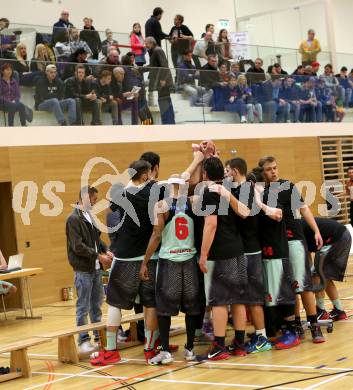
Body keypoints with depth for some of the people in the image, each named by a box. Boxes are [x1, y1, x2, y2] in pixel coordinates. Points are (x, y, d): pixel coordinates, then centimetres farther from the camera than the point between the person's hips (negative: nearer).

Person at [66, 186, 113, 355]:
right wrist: (99, 256, -16)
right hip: (83, 269, -8)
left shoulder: (90, 217, 10)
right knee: (83, 306, -1)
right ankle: (83, 340, 6)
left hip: (96, 268, 8)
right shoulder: (74, 219, -13)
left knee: (97, 303, 15)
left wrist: (106, 251, 1)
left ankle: (99, 334, 25)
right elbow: (78, 247, -18)